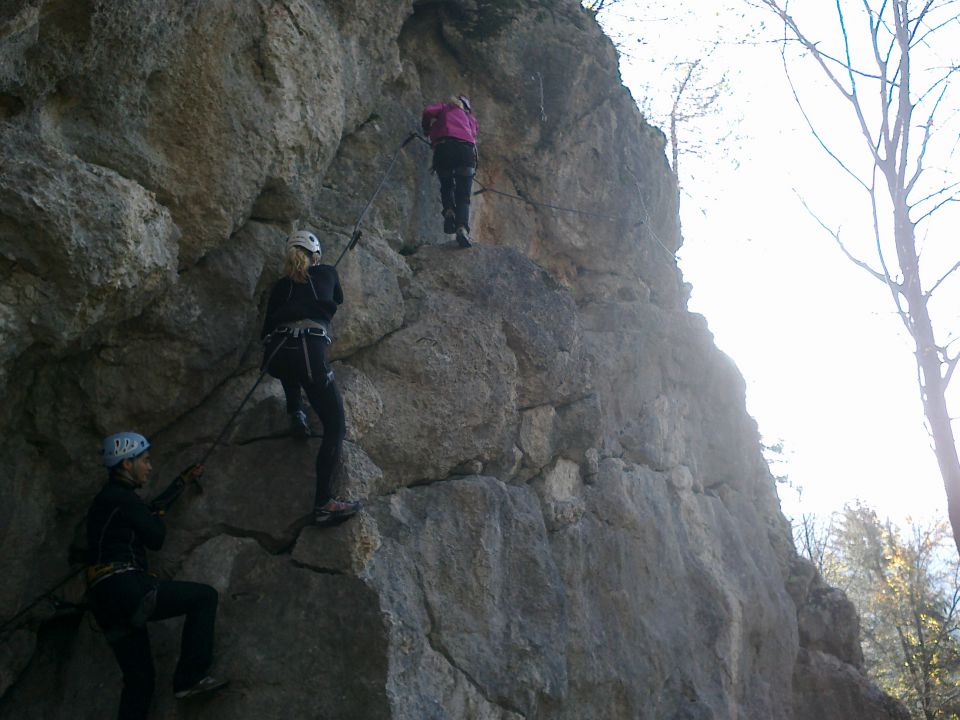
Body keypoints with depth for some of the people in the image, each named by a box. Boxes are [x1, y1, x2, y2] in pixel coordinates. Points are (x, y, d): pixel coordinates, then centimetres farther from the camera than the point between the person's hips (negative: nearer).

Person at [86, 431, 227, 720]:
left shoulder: (110, 497, 23)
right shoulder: (122, 498, -7)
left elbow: (152, 509, 37)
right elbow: (156, 538, -2)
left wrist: (184, 480, 45)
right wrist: (157, 516, 19)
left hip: (106, 600, 10)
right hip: (124, 588, -10)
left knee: (139, 680, 12)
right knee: (204, 596, -6)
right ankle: (188, 679, -8)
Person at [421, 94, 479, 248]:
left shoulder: (444, 107, 27)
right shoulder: (470, 117, 35)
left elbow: (428, 111, 9)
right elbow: (473, 136, 23)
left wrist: (426, 130, 25)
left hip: (443, 146, -1)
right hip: (466, 147, 1)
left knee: (446, 185, 21)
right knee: (463, 196, 1)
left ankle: (449, 211, -7)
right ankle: (462, 227, -23)